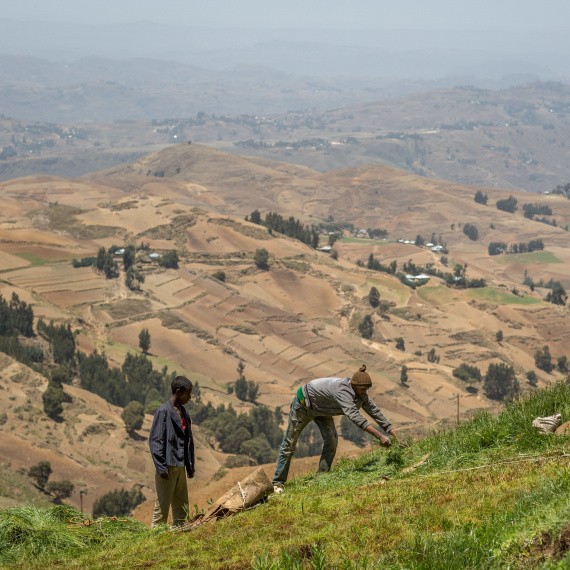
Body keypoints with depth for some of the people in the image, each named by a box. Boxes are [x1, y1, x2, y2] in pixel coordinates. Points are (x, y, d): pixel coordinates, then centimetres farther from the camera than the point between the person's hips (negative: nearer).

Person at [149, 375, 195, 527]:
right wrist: (161, 467, -18)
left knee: (182, 508, 11)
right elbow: (155, 440, -14)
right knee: (162, 507, -6)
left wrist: (191, 466, 18)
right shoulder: (163, 411, -12)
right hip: (168, 467, -9)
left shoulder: (183, 412, 14)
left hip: (180, 467, 9)